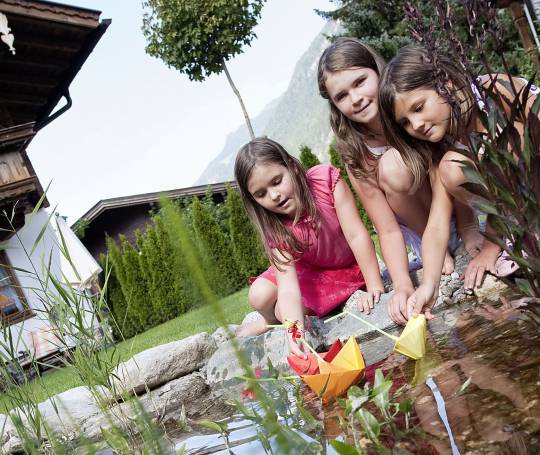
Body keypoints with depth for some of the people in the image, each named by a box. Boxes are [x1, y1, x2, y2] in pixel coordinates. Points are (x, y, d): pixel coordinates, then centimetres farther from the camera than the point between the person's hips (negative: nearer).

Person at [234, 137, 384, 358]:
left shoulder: (325, 178, -30)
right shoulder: (276, 230, -25)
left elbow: (357, 235, -29)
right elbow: (288, 286, -36)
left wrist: (375, 288, -33)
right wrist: (295, 329, -54)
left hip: (351, 268, -2)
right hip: (310, 270, 3)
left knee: (280, 312, -20)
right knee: (259, 296, -18)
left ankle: (266, 323, 17)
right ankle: (269, 322, 18)